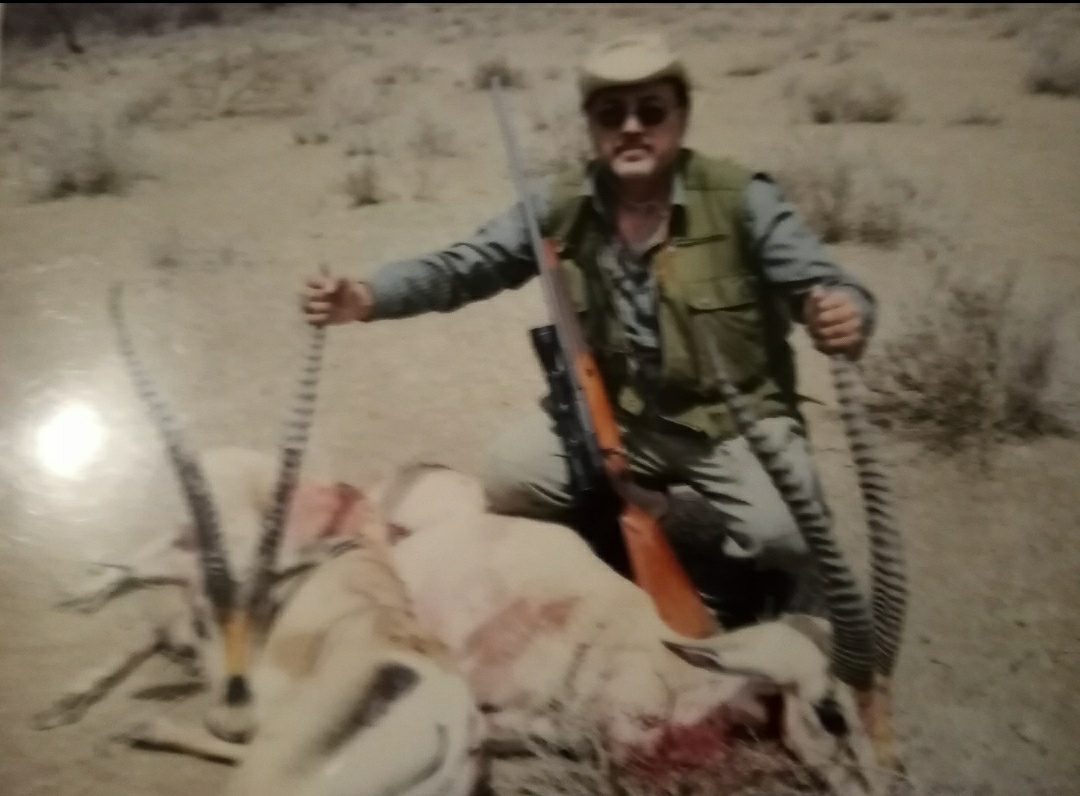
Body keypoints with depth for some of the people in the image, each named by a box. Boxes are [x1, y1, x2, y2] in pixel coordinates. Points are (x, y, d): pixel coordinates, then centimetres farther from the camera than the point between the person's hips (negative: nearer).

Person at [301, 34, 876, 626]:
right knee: (509, 476, -17)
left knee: (779, 533, -26)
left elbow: (822, 283, -18)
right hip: (609, 409, 3)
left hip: (734, 415, -3)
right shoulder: (560, 206, -5)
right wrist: (365, 297, -27)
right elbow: (464, 266, -9)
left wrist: (845, 312, -45)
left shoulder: (741, 198, -14)